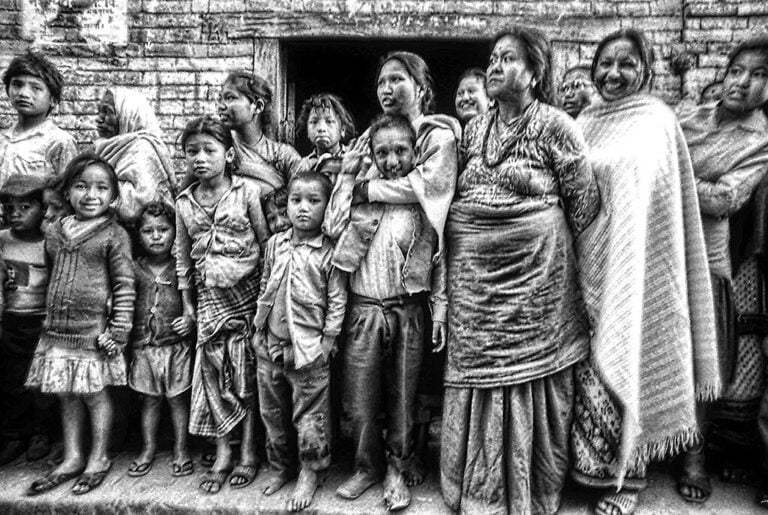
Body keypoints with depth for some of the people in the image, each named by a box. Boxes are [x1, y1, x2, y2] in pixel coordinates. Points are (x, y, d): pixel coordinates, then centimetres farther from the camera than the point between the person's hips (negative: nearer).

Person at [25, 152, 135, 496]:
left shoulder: (114, 235, -9)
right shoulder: (54, 232, 8)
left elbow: (124, 286, -11)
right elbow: (52, 277, 18)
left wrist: (119, 331, -14)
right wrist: (50, 318, 15)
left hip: (93, 332, -6)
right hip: (57, 330, 6)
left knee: (95, 394, 6)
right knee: (67, 395, 15)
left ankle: (98, 459, 24)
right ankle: (72, 458, 30)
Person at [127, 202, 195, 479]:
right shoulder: (133, 269, 0)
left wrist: (191, 321, -16)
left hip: (176, 345, -1)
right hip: (144, 347, 2)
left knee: (177, 398, 9)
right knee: (150, 399, 14)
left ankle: (181, 449, 23)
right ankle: (148, 448, 30)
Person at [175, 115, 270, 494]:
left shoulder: (247, 192, -6)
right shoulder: (184, 202, 5)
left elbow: (265, 241, -3)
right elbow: (182, 253, 12)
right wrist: (186, 299, 11)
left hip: (246, 291, -3)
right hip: (209, 296, 3)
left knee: (247, 371, 3)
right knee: (213, 371, 5)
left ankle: (248, 451, 17)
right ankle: (222, 455, 17)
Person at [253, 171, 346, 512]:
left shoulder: (329, 251, -9)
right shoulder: (275, 244, 5)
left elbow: (337, 300, -7)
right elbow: (265, 288, 13)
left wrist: (327, 340, -9)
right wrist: (258, 328, 12)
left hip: (308, 348, -5)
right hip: (270, 344, 5)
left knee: (309, 414, 6)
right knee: (272, 412, 17)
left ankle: (310, 474, 25)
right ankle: (281, 467, 36)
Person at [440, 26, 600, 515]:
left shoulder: (555, 126, -6)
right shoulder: (475, 129, 11)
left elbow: (585, 202, -4)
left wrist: (545, 244, 2)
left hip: (532, 274, -5)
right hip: (473, 276, 5)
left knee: (528, 376, 5)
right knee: (479, 375, 10)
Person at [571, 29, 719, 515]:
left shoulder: (656, 121, -4)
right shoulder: (586, 120, 14)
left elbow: (646, 195, -16)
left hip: (632, 267, -5)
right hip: (588, 264, 5)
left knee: (625, 362, 2)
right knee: (592, 362, 10)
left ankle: (628, 475, 21)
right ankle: (597, 462, 28)